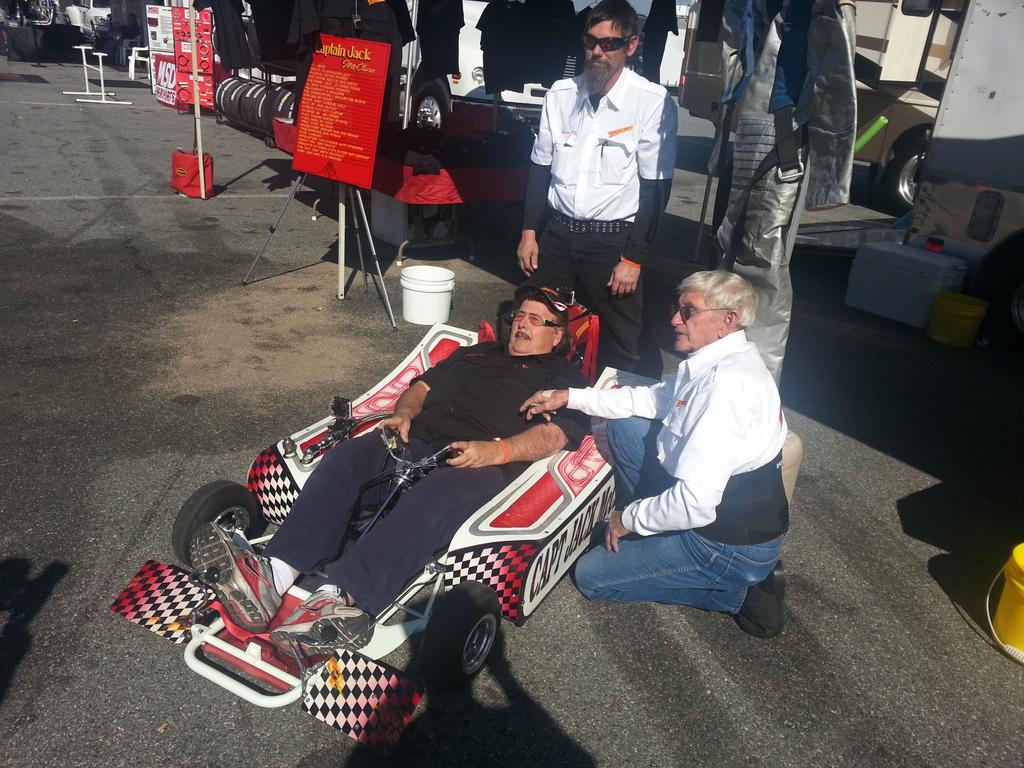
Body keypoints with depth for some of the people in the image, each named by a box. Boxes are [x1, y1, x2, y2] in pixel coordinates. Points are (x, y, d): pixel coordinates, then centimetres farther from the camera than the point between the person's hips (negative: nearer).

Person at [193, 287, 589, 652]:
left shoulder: (563, 377, 18)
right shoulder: (474, 354, 35)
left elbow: (556, 434, 0)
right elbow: (422, 385, 28)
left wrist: (497, 451, -18)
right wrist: (403, 412, 4)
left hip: (479, 463, -5)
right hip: (417, 440, 5)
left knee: (427, 502, -37)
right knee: (344, 459, -24)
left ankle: (337, 602, -53)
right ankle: (273, 577, -39)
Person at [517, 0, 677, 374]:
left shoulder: (653, 103, -9)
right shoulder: (561, 94, 5)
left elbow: (655, 187, -8)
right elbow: (540, 167, 12)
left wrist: (633, 259, -10)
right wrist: (529, 232, 7)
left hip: (613, 241, -4)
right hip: (557, 234, 4)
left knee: (616, 351, 3)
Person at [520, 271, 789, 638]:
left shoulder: (727, 384, -31)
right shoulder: (719, 360, 0)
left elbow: (695, 503, -33)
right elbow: (653, 398, 13)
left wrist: (629, 518, -14)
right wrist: (569, 397, 6)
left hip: (734, 547, -9)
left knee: (591, 575, 1)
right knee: (625, 425, 9)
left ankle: (737, 589, 2)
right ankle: (648, 531, 17)